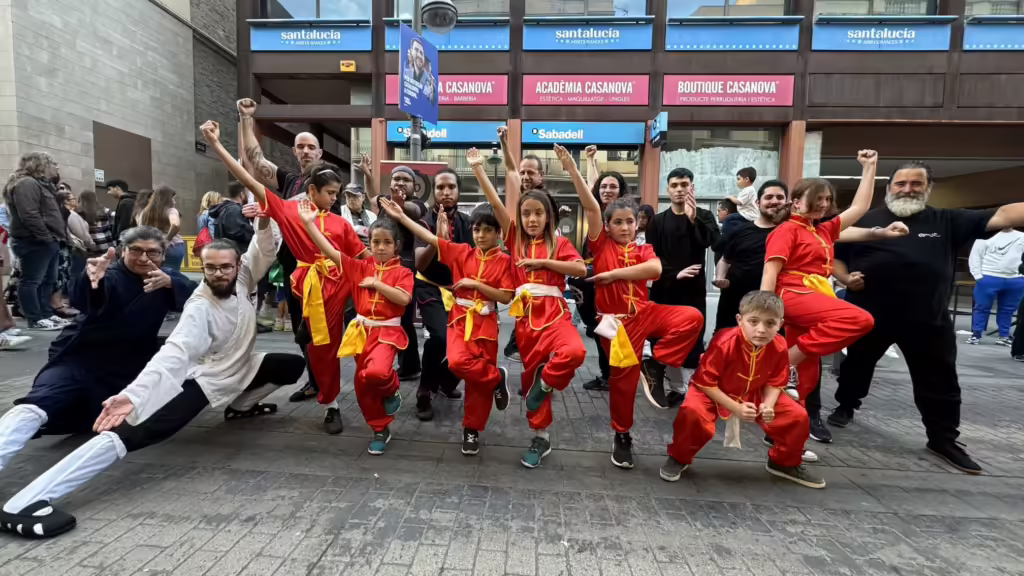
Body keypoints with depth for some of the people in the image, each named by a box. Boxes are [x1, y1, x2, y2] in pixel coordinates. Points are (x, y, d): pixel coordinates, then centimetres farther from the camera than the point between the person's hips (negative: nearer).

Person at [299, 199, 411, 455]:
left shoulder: (402, 272, -2)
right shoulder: (360, 267, 6)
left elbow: (404, 299, -19)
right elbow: (329, 251, -1)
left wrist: (376, 283, -14)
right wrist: (309, 223, -7)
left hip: (387, 331, -4)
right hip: (362, 330, 4)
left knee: (376, 373, -31)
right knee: (363, 384, 8)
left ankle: (391, 391, 6)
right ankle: (380, 430, 26)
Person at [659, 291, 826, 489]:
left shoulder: (779, 347, -18)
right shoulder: (724, 342, -33)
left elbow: (775, 383, -3)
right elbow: (705, 382, -24)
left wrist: (768, 405, -23)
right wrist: (736, 408, -27)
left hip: (755, 395, 5)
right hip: (712, 393, -5)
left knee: (798, 416, -5)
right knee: (692, 412, -35)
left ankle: (785, 462, 25)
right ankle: (679, 458, -6)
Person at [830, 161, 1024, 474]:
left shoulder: (947, 221, 3)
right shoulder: (866, 221, 0)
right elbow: (835, 255, 4)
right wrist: (845, 278, -13)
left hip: (928, 321, 1)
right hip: (868, 315, -1)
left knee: (940, 383, 11)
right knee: (856, 365, 16)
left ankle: (944, 439, 28)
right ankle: (846, 406, 38)